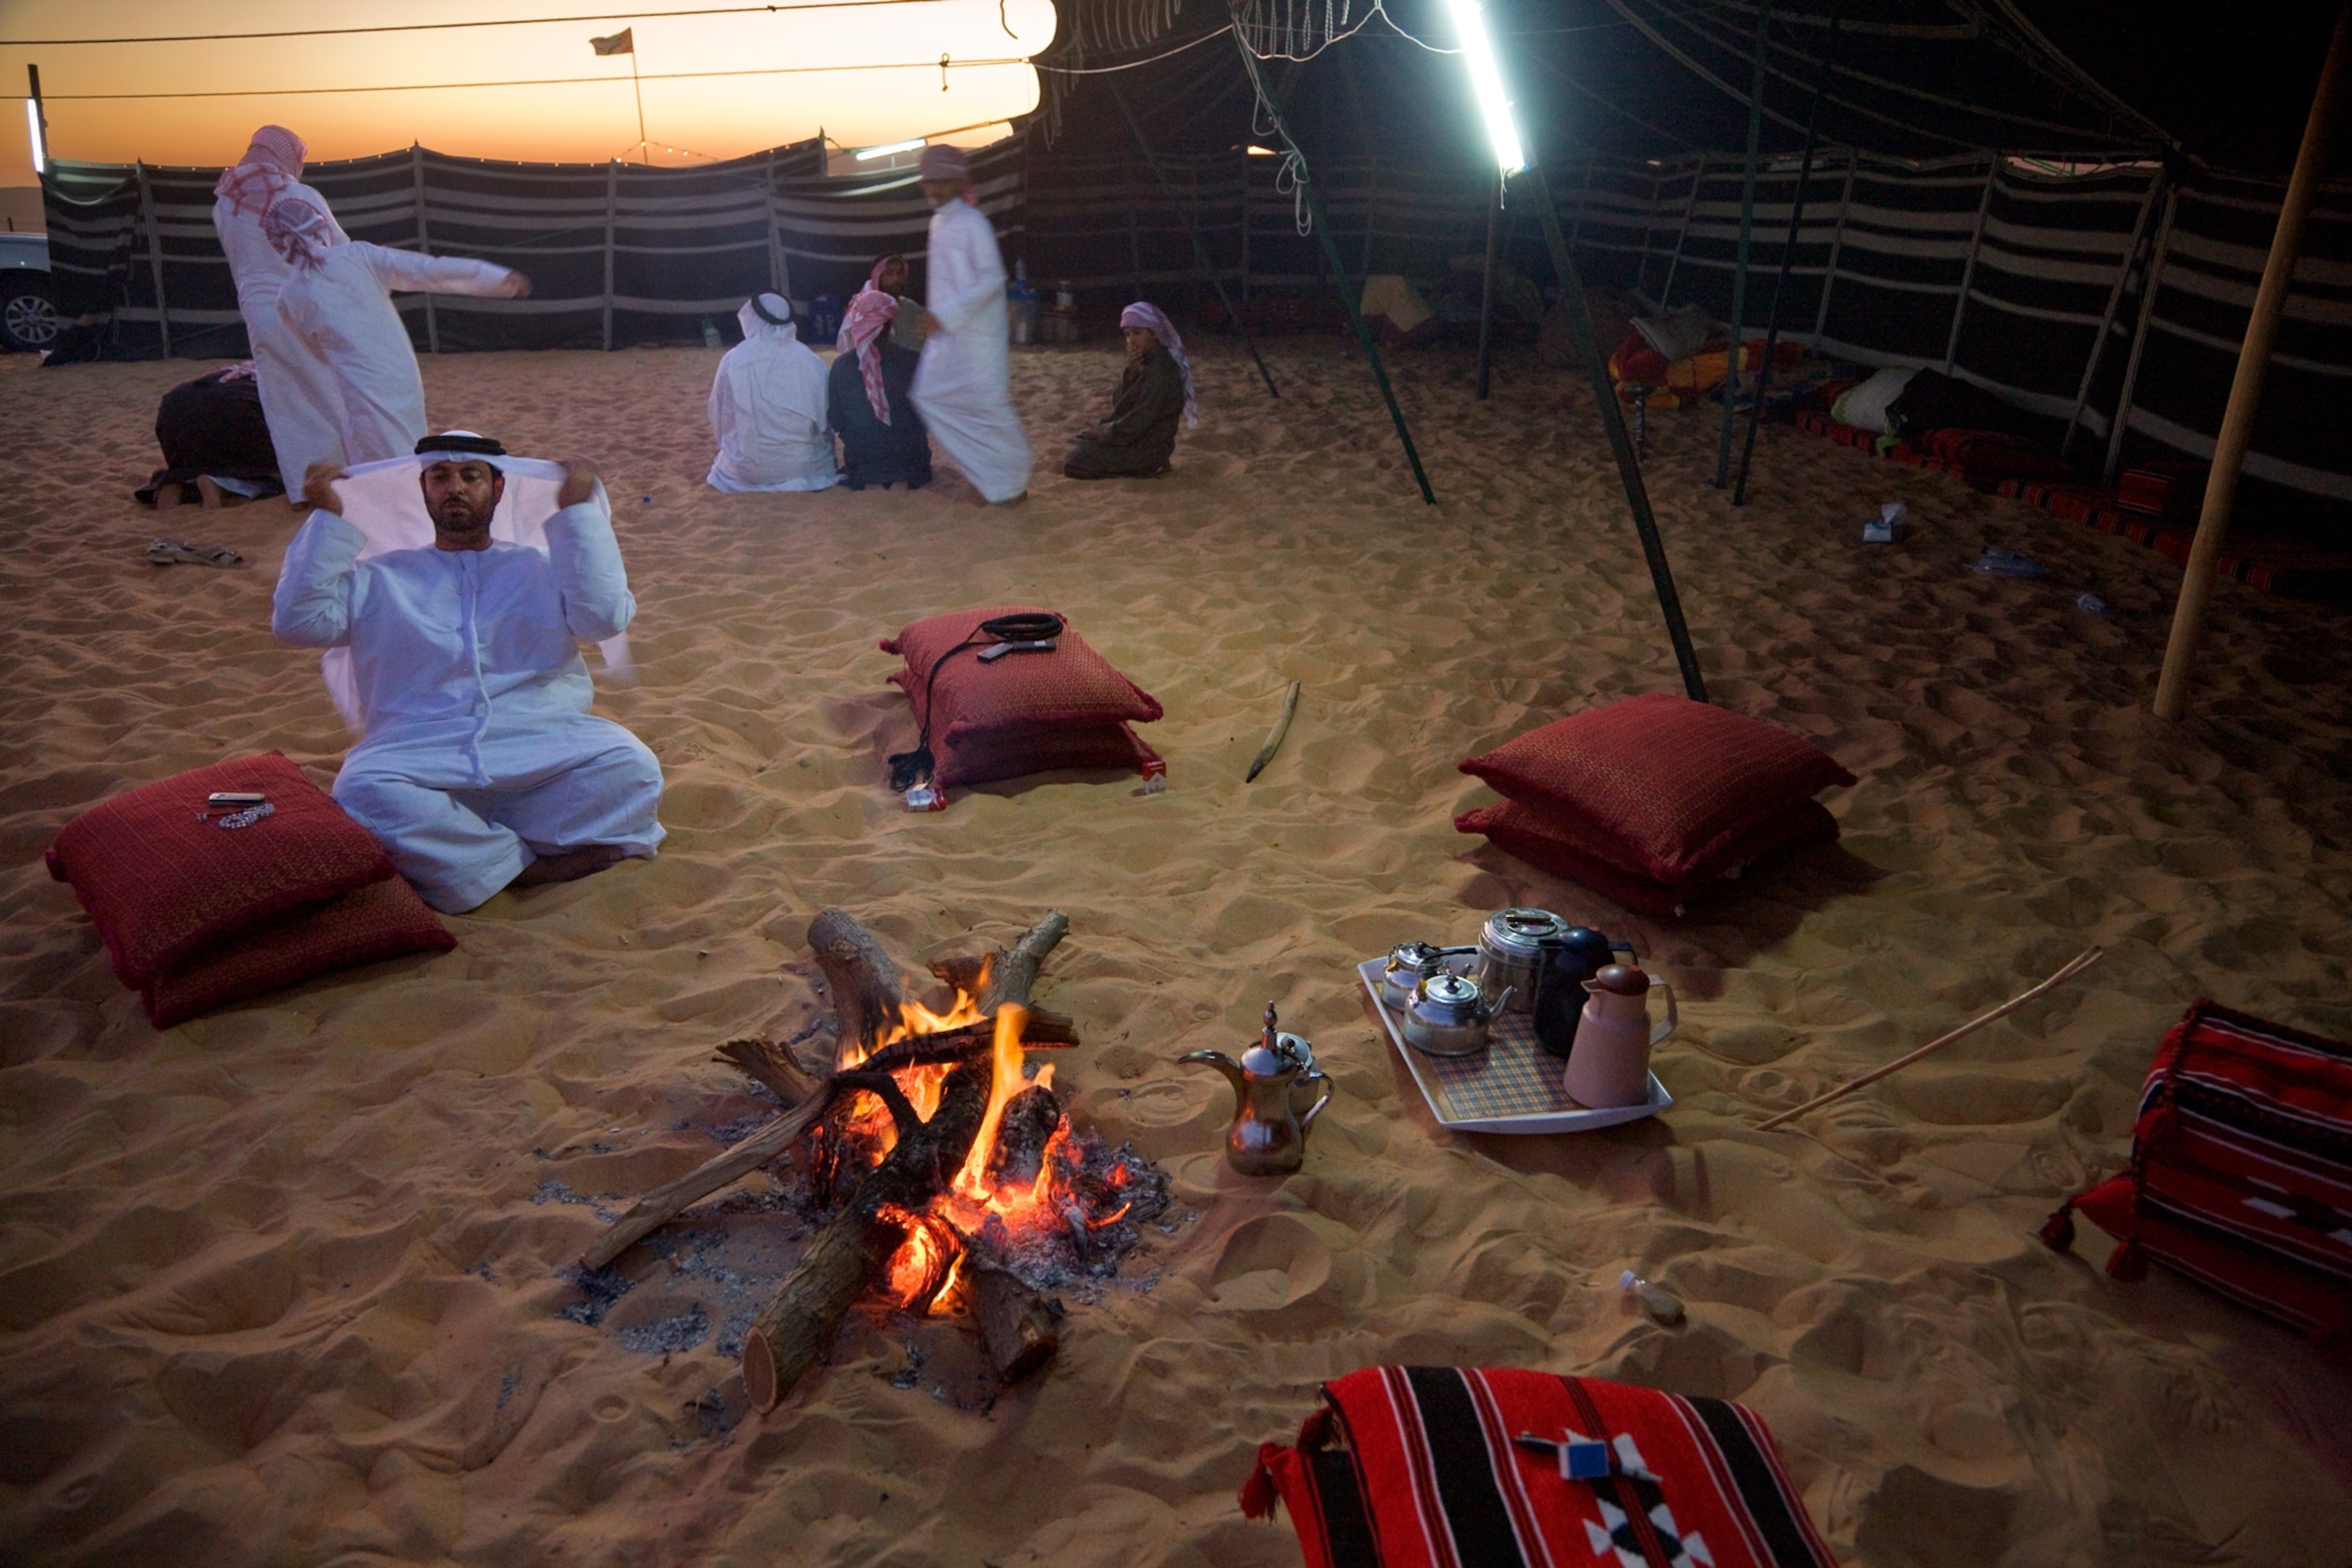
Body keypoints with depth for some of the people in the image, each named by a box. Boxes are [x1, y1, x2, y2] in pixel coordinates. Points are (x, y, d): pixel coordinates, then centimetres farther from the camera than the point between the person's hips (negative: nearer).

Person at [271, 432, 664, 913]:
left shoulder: (543, 567, 22)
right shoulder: (380, 578, 24)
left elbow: (606, 616, 1)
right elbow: (297, 621, 8)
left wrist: (579, 511, 3)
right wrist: (327, 518, 6)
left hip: (542, 749, 0)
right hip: (421, 754, 0)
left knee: (631, 768, -31)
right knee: (362, 792, -35)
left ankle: (460, 855, -24)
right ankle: (530, 865, -23)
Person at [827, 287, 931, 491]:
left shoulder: (841, 364, -7)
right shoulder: (912, 361, -10)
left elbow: (836, 422, 1)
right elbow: (927, 416, -1)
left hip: (861, 461, 1)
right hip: (909, 464, -1)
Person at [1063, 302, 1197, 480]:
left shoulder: (1161, 372, -24)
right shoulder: (1146, 363, 6)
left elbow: (1135, 423, -23)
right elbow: (1119, 406, 2)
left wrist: (1101, 431, -8)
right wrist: (1131, 372, -14)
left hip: (1146, 447, -10)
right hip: (1137, 438, 10)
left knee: (1073, 464, -11)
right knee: (1077, 448, 21)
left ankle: (1145, 467, -6)